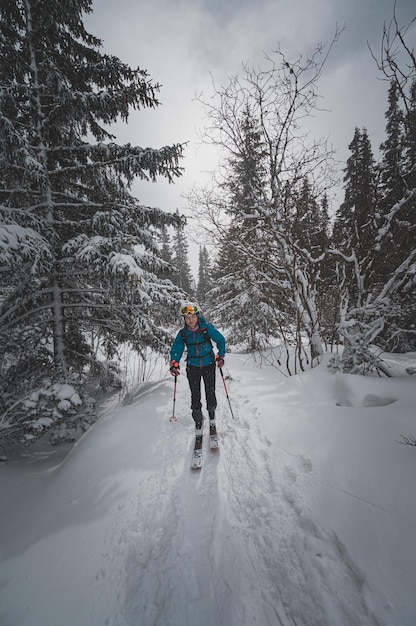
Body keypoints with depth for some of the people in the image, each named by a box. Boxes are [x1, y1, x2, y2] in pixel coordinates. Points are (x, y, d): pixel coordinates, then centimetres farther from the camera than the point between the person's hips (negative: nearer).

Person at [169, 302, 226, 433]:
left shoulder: (207, 328, -14)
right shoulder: (182, 333, -8)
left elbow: (221, 340, -2)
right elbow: (176, 349, -1)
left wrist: (221, 356, -5)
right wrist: (174, 364, -13)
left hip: (209, 365, -1)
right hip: (192, 367, 1)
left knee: (210, 392, 8)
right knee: (195, 394, 5)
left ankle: (212, 413, 35)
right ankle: (198, 419, 24)